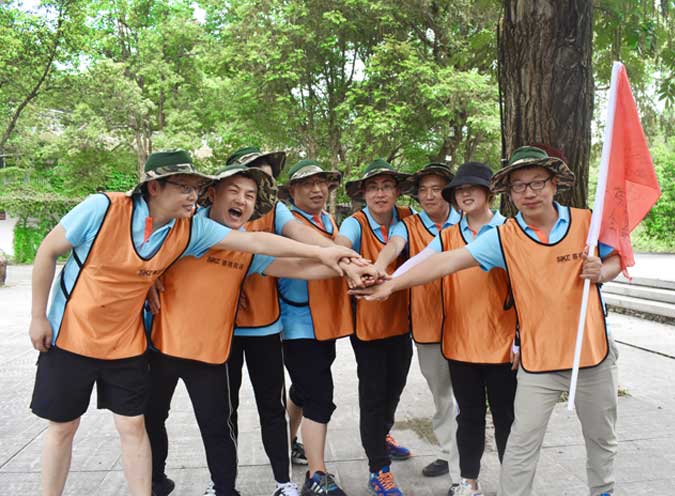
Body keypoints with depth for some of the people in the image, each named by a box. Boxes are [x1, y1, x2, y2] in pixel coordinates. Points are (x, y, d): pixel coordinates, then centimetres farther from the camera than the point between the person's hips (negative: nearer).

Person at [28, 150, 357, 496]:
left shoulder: (190, 230, -13)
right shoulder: (103, 208, -23)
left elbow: (255, 241, -16)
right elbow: (47, 251, -10)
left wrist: (320, 252, -19)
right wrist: (38, 316, -7)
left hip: (125, 343, 2)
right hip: (70, 336, -2)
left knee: (132, 426, 6)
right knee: (62, 427, 11)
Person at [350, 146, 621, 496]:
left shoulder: (587, 221, -6)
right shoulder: (503, 238, -11)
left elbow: (616, 258, 11)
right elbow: (448, 261, -19)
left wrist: (602, 271, -14)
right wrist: (391, 284, -26)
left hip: (593, 352, 3)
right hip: (538, 359, -2)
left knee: (602, 436, 22)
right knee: (523, 443, 2)